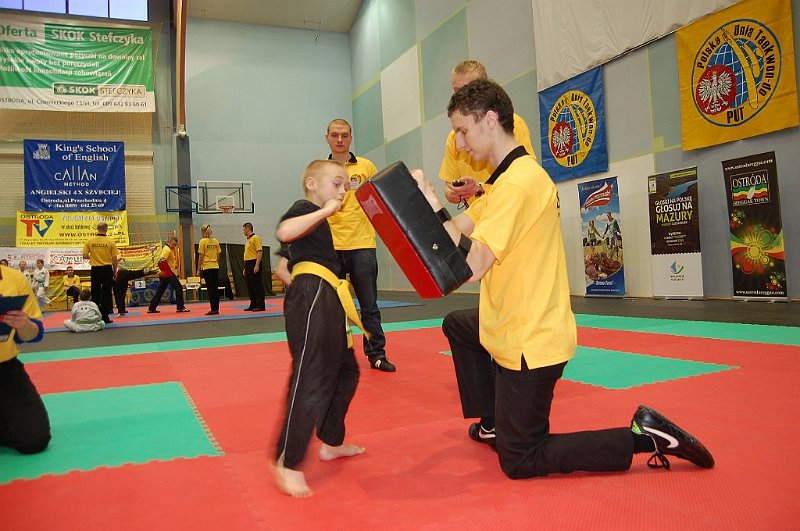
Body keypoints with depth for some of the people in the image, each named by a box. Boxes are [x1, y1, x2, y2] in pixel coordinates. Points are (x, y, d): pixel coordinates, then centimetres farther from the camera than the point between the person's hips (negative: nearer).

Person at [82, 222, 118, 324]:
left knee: (95, 293, 10)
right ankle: (105, 316, 5)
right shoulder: (110, 241, -7)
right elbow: (114, 259, -4)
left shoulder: (89, 241, -3)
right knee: (106, 293, 5)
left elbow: (85, 256, -2)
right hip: (107, 269, -2)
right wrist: (115, 271, 7)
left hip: (95, 270, 2)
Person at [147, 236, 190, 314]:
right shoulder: (167, 250, -11)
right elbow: (162, 260, -24)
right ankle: (180, 307, -7)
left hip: (165, 273, 10)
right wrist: (164, 271, -24)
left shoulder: (169, 249, 19)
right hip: (168, 273, -10)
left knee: (160, 291, 13)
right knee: (179, 288, -9)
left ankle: (151, 308, 17)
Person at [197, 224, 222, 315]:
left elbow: (201, 257, -8)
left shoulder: (203, 241, -8)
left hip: (207, 267, -5)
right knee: (215, 288, 9)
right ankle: (216, 309, 11)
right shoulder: (215, 241, 8)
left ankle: (213, 309, -4)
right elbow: (218, 256, 11)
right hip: (215, 267, 5)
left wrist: (198, 269, -2)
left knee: (210, 288, -3)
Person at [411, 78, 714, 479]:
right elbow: (461, 229, 7)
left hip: (530, 343, -10)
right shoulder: (515, 175, 10)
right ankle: (492, 424, 34)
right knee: (456, 324, 31)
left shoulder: (517, 183, -23)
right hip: (517, 326, 10)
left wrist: (433, 207, -24)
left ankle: (642, 437, 3)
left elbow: (471, 266, -29)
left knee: (519, 462, 3)